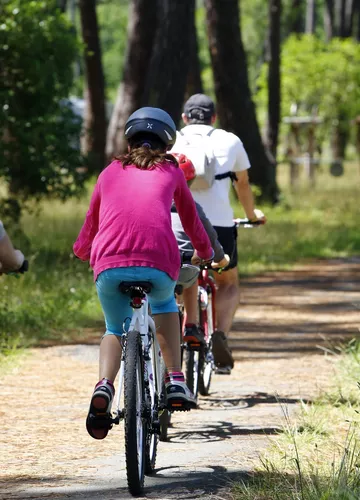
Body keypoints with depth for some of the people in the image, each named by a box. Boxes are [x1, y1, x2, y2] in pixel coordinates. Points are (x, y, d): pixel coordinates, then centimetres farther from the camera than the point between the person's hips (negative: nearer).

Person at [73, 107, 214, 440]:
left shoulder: (111, 172, 26)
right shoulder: (170, 171, 23)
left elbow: (91, 223, 37)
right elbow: (191, 219, 34)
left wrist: (82, 251, 59)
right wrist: (205, 252, 54)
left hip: (109, 265, 1)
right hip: (158, 263, -1)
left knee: (115, 330, 25)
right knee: (164, 303, 34)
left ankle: (104, 386, -5)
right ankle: (175, 381, 22)